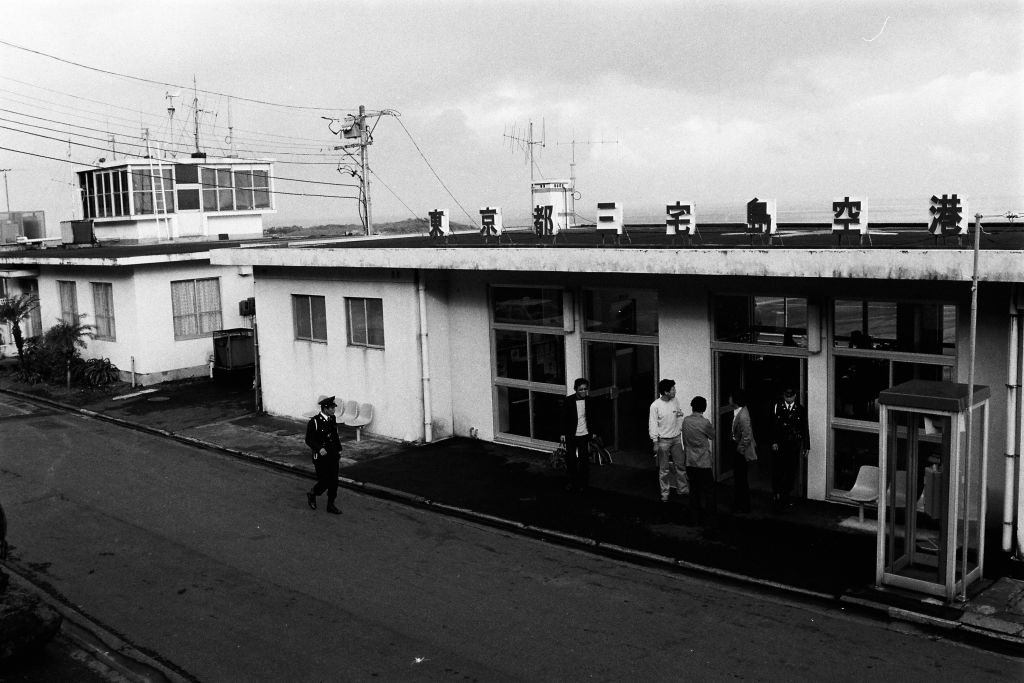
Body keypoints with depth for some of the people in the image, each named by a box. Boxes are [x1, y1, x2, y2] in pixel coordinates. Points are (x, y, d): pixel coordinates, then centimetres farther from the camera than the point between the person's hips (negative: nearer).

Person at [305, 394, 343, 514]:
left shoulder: (332, 419, 6)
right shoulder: (314, 422, -14)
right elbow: (309, 440, -13)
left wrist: (339, 449, 11)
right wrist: (319, 448, -26)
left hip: (333, 456, 6)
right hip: (320, 457, -6)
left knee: (334, 481, 7)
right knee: (324, 482, -3)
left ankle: (331, 505, 20)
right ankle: (312, 495, 26)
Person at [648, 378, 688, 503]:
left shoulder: (675, 402, 0)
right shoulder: (655, 406, -13)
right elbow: (652, 425, -11)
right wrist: (655, 443, -13)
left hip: (676, 438, 4)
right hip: (663, 440, -4)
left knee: (680, 465, 9)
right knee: (664, 469, 3)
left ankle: (683, 489, 21)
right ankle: (665, 493, 14)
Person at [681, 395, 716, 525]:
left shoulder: (685, 420, -2)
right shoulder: (704, 422, -17)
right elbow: (713, 436, 1)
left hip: (690, 462, 5)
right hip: (704, 463, -5)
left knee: (694, 490, 14)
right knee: (708, 491, 6)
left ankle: (695, 516, 21)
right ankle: (709, 518, 10)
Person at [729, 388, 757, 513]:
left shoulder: (742, 416, -30)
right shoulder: (738, 410, 0)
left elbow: (746, 437, -28)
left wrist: (739, 450, -16)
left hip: (741, 450, -10)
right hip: (736, 446, 10)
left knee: (741, 478, 3)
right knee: (738, 476, 20)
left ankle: (744, 507, 16)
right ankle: (738, 503, 33)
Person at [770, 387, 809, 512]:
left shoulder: (801, 410, 5)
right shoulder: (777, 407, 2)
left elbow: (805, 429, 7)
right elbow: (772, 426, -1)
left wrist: (805, 446, 4)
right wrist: (773, 442, -10)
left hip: (794, 446, 2)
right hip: (779, 445, -1)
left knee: (791, 473, 6)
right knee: (777, 472, -7)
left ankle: (785, 497, 16)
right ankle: (777, 494, -5)